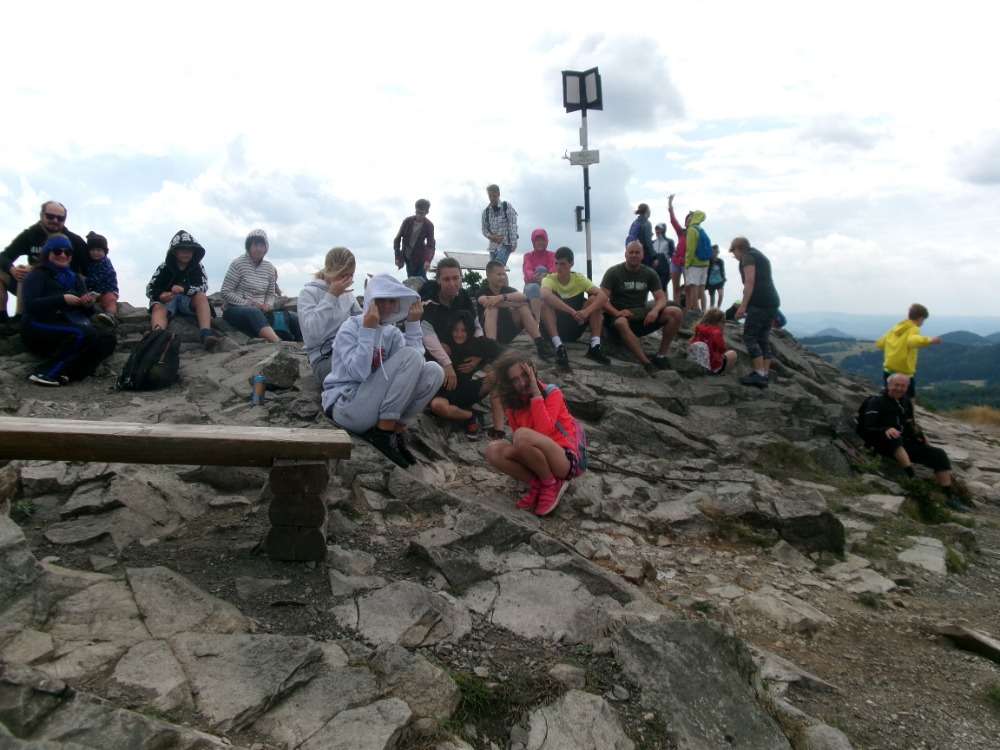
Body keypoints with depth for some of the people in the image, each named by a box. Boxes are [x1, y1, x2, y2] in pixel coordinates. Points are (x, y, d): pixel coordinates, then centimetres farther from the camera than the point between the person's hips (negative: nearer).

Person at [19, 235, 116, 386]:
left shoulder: (75, 278, 20)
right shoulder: (37, 275, 4)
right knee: (85, 334, -33)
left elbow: (87, 312, 16)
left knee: (107, 338, -22)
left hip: (72, 326, 6)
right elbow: (30, 305, -13)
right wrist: (62, 299, -22)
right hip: (40, 327, -6)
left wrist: (89, 304, -7)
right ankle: (45, 373, -27)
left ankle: (68, 373, -32)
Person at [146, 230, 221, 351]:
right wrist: (161, 295, -29)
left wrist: (184, 289, -31)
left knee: (201, 296, -30)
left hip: (189, 300, 0)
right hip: (167, 300, 0)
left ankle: (206, 334, -53)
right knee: (158, 307, -32)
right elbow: (150, 289, -4)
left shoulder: (198, 267, 2)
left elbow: (203, 287, -12)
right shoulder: (164, 268, 0)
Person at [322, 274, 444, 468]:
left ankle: (396, 430, -9)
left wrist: (413, 324, -6)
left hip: (375, 406, 6)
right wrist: (368, 329, -21)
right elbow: (358, 373, -23)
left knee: (433, 370, -10)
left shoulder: (393, 333, 11)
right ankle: (383, 433, -18)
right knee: (409, 356, -21)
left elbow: (416, 367, -7)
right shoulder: (351, 327, -7)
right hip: (345, 406, -6)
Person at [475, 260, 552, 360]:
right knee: (492, 307, -28)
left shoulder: (508, 289, 6)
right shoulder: (481, 291, -3)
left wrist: (502, 297, -34)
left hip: (507, 333, 4)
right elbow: (486, 301, -28)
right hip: (489, 332, -4)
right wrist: (516, 304, -23)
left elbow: (524, 297, -16)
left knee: (523, 306, -12)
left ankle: (540, 344, -23)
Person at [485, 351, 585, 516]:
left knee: (522, 436, -31)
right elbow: (517, 439, 2)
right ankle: (537, 484, -5)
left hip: (567, 460, -5)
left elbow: (544, 432, -24)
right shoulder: (512, 403, 6)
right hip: (538, 462, 6)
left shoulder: (551, 393, -8)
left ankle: (552, 484, -10)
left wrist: (536, 394, -21)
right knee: (493, 450, -15)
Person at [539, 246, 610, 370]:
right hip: (555, 328, -2)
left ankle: (595, 346, -22)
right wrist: (572, 311, -44)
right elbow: (545, 295, -37)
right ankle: (559, 347, -35)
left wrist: (587, 311, -36)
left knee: (594, 299, -15)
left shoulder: (579, 278, -4)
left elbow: (603, 296, -17)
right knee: (545, 302, -28)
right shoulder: (549, 279, -11)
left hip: (575, 328, 2)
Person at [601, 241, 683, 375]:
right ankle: (647, 363, -46)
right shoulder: (613, 272, -2)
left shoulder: (650, 273, 8)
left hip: (643, 313, 4)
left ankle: (661, 355, -16)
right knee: (621, 323, -41)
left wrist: (655, 310, -22)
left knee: (676, 313, -17)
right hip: (621, 314, -4)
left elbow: (661, 298, 2)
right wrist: (616, 312, -29)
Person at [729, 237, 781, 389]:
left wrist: (743, 305, -17)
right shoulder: (761, 256, 27)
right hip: (772, 302, 9)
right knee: (763, 339, 9)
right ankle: (764, 375, 6)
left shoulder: (747, 257, -1)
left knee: (749, 337, -7)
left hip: (759, 302, -9)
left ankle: (759, 374, -12)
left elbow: (750, 281, -14)